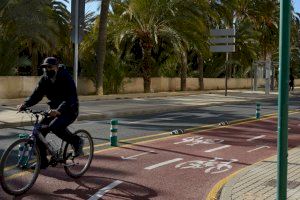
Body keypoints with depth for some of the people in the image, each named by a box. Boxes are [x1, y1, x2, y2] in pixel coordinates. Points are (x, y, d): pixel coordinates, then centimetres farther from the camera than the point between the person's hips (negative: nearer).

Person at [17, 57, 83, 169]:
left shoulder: (66, 78, -19)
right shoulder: (45, 79, 0)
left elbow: (71, 98, -30)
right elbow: (36, 95, -2)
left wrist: (59, 110, -47)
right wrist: (24, 105, -21)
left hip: (69, 111, -7)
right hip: (54, 110, 7)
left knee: (54, 126, -32)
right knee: (39, 131, -7)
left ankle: (76, 141, -7)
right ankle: (42, 162, 8)